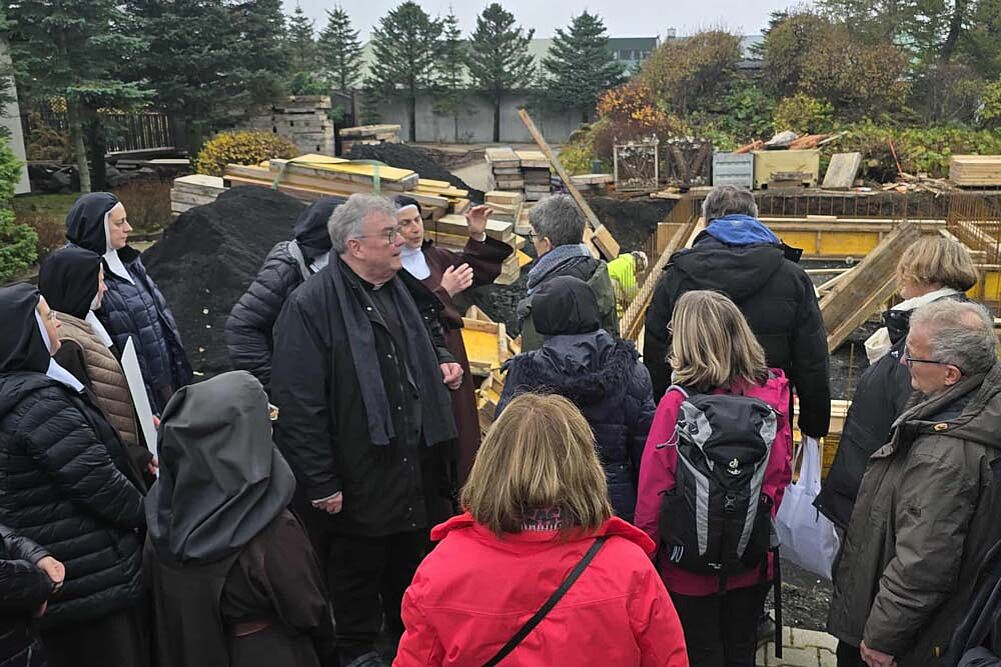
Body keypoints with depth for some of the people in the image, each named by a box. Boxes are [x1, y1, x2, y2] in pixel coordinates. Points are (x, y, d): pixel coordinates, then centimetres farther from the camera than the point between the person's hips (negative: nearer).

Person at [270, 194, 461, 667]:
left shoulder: (403, 287, 6)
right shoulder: (311, 305, -19)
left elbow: (429, 332, 26)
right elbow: (298, 406, -20)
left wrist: (444, 360, 3)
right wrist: (320, 483, -19)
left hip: (416, 465, 7)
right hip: (358, 479, -7)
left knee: (413, 560, 23)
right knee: (356, 570, 13)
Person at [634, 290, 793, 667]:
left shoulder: (677, 403, -22)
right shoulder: (772, 397, -11)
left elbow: (654, 486, -16)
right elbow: (780, 476, -1)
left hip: (690, 567, -3)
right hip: (752, 564, 3)